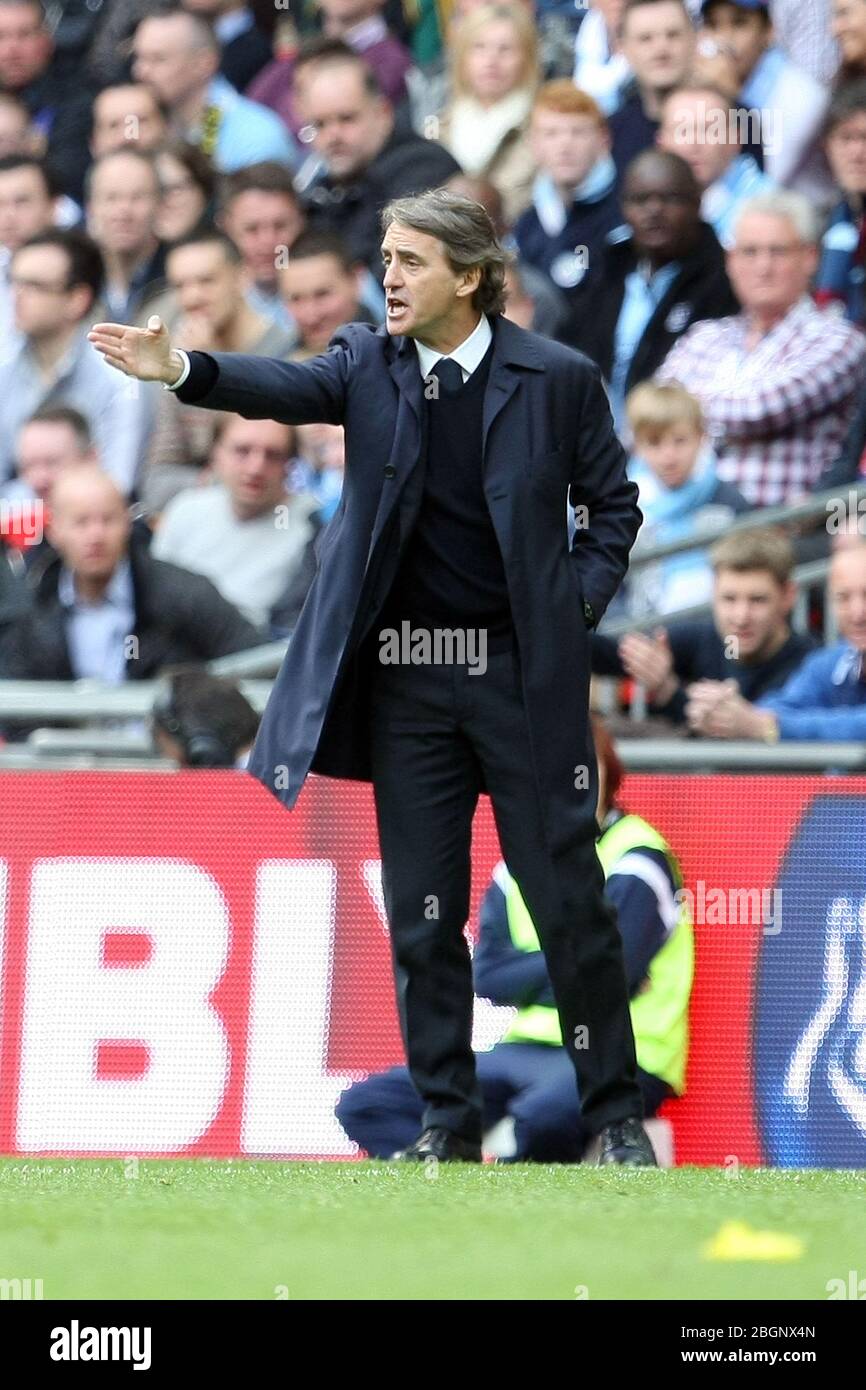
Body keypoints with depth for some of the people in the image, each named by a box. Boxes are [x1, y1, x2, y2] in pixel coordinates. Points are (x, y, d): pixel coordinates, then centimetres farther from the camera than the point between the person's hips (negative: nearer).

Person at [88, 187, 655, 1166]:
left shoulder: (557, 379, -4)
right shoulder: (371, 363, 1)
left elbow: (613, 506, 7)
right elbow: (284, 388, -18)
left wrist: (576, 610, -4)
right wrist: (181, 371, -36)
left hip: (523, 674, -2)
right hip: (407, 679, 2)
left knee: (570, 902, 2)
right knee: (422, 915, 5)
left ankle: (616, 1119, 13)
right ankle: (448, 1123, 14)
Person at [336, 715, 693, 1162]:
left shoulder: (638, 858, -5)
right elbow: (488, 977, 4)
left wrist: (532, 974, -1)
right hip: (524, 1048, 7)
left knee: (546, 1111, -43)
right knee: (364, 1106, -9)